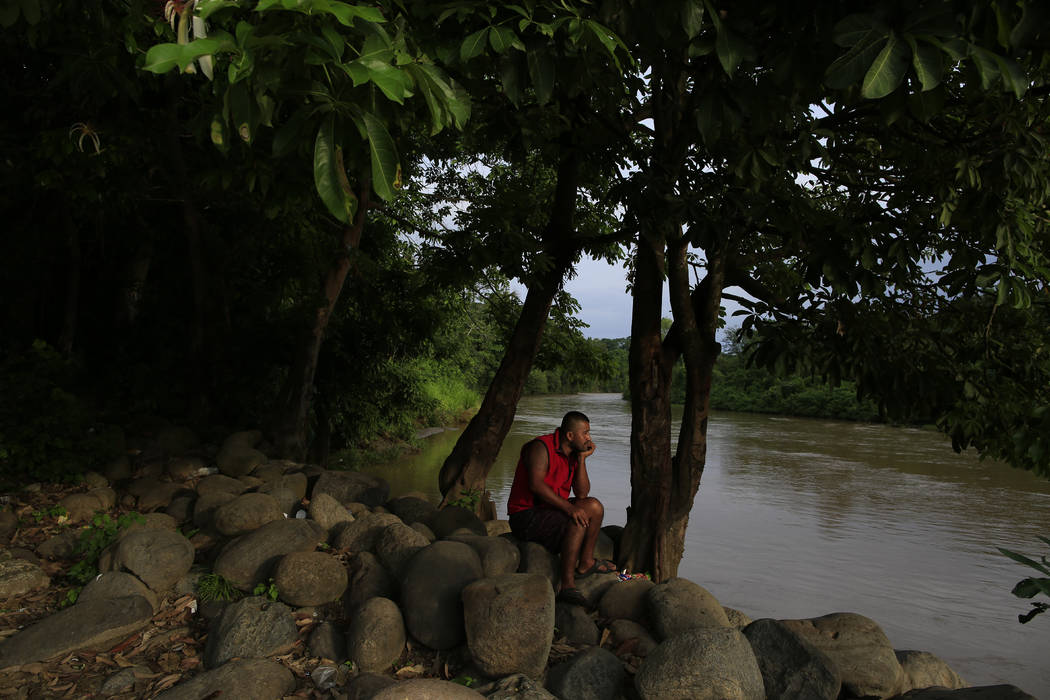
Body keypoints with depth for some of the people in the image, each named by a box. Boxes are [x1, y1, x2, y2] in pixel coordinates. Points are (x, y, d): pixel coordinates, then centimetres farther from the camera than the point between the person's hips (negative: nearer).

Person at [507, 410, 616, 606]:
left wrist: (582, 459, -5)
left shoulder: (572, 454, 9)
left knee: (593, 506, 3)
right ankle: (567, 585, -28)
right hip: (526, 516, -9)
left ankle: (586, 563, 12)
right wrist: (568, 507, -33)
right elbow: (536, 484, -29)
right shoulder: (541, 447, -16)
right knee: (579, 521, -26)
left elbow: (582, 493, 3)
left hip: (550, 511, 9)